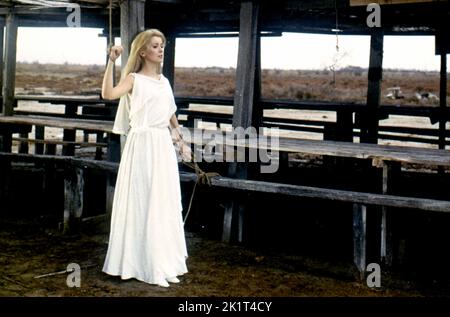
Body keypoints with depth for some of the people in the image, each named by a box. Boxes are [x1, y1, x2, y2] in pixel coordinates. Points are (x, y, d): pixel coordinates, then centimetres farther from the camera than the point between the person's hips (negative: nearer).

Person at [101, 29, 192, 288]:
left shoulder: (164, 81, 15)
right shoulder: (134, 79, -4)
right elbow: (108, 94, -22)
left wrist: (182, 142, 18)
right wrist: (112, 62, -24)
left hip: (164, 146, 6)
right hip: (142, 145, -6)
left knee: (165, 203, 10)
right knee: (141, 202, -1)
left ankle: (162, 261, 21)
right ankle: (140, 262, 9)